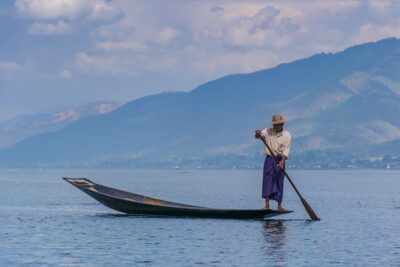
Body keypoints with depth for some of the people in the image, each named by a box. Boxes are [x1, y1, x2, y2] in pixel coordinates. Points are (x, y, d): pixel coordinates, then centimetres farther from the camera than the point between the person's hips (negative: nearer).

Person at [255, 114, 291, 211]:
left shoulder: (287, 135, -4)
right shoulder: (268, 132, 2)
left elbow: (286, 149, -14)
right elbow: (258, 136, -8)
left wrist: (282, 160, -28)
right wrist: (258, 133, -33)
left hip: (280, 160, 0)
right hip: (269, 159, 1)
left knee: (279, 182, 1)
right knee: (267, 180, -8)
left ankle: (279, 206, 3)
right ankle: (267, 204, -10)